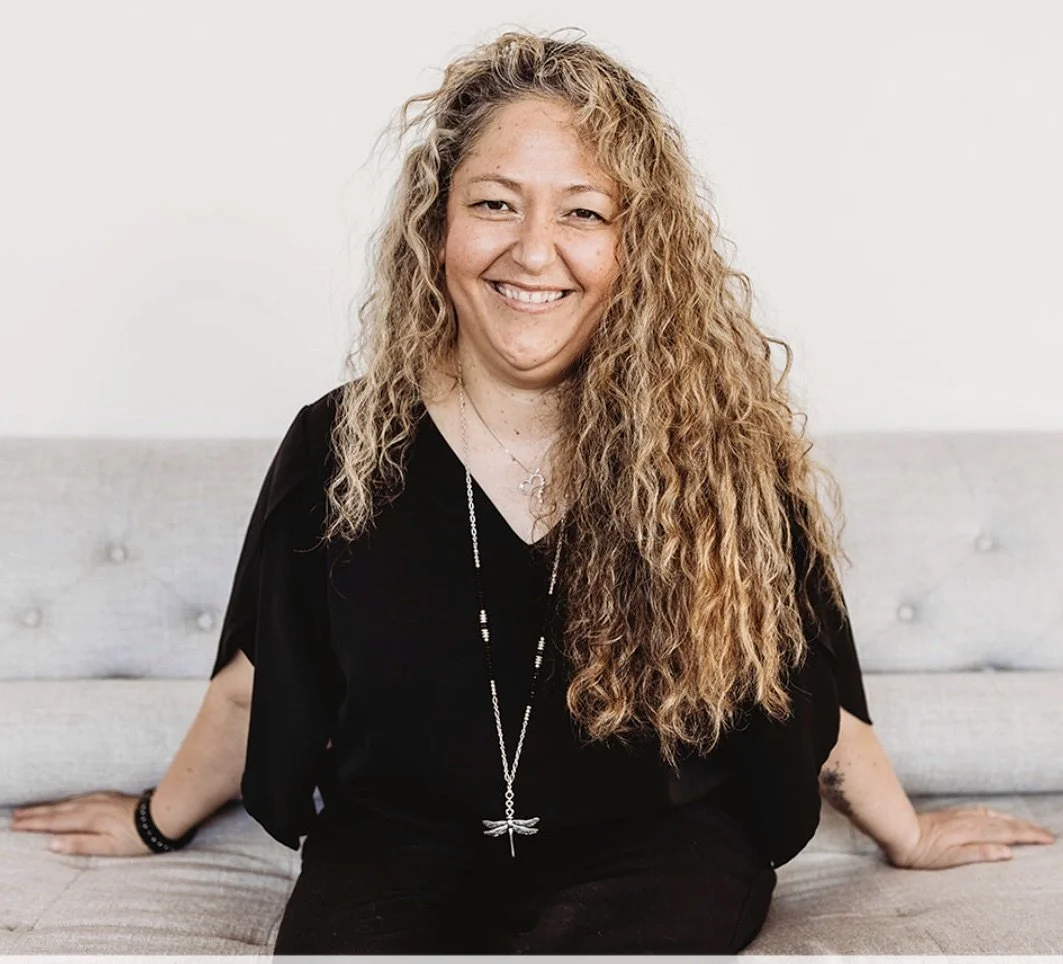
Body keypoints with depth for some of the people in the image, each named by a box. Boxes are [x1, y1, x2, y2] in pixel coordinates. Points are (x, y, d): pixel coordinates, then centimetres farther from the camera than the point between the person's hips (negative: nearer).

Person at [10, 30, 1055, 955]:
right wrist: (158, 820, 25)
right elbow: (255, 684, 12)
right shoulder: (341, 446, -4)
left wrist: (907, 834, 20)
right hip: (398, 849, 1)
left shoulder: (715, 438, -7)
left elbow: (804, 689, 8)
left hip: (652, 851, 0)